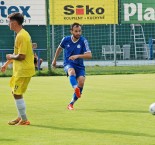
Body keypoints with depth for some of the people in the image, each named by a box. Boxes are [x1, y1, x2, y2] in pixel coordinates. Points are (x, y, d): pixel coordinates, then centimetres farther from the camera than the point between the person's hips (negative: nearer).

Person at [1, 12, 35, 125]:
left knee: (17, 94, -5)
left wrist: (11, 57, -6)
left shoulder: (21, 36, -20)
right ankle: (20, 117, 26)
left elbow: (21, 56, -25)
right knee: (16, 92, 18)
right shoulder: (22, 34, 13)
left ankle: (24, 120, 1)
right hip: (21, 70, 10)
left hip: (23, 70, -10)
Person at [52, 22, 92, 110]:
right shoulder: (66, 40, -1)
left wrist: (77, 56, -29)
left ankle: (71, 103, -2)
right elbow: (59, 48, 21)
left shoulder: (83, 41, -8)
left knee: (81, 81, -22)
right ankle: (76, 88, -68)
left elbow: (89, 55, -17)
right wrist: (55, 60, 29)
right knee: (72, 71, -36)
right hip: (68, 64, -1)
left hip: (79, 66, 1)